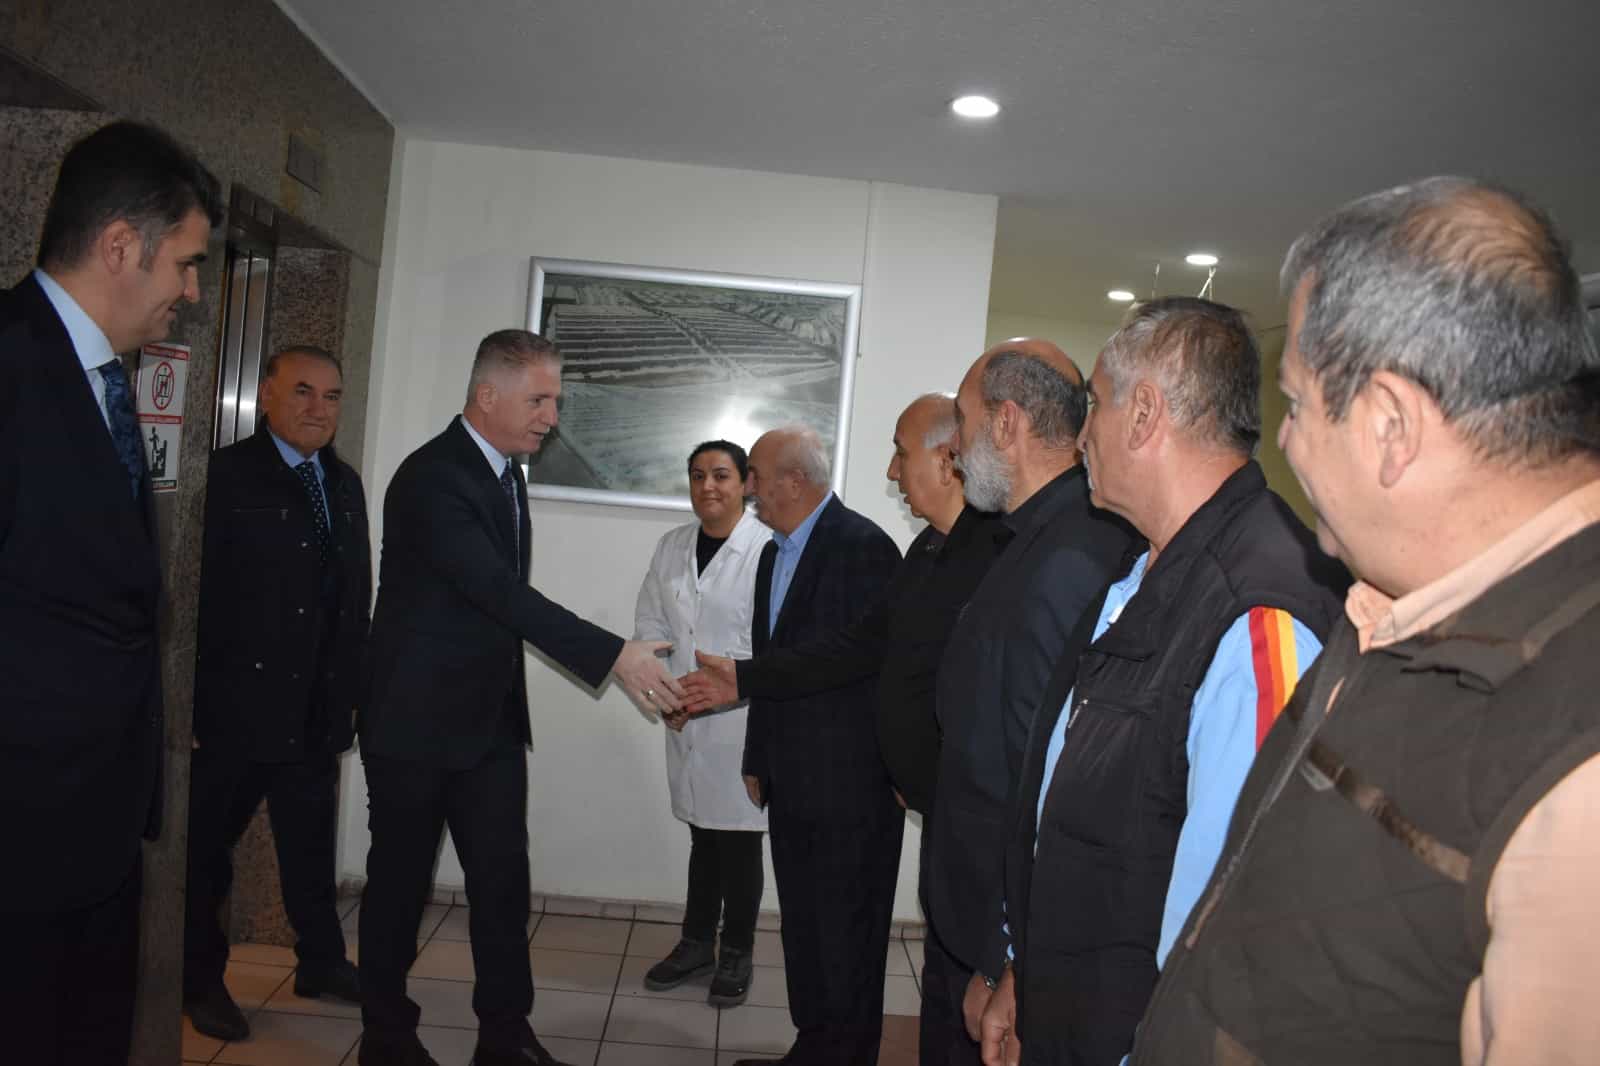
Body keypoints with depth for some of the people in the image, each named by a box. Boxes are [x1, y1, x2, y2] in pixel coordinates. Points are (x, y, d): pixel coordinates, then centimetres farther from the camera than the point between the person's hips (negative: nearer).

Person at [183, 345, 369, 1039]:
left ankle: (322, 962, 32)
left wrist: (350, 684, 10)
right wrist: (196, 694, -14)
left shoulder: (345, 484, 10)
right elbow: (198, 590, -13)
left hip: (318, 711, 6)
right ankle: (201, 979, 28)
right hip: (235, 707, -6)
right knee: (208, 843, 11)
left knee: (312, 843, 17)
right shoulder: (225, 475, -10)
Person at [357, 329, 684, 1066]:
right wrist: (614, 656, -34)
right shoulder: (432, 477, -20)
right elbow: (504, 591, -30)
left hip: (491, 717, 7)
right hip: (416, 719, -7)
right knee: (401, 879, 8)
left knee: (504, 879, 7)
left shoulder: (506, 472, 9)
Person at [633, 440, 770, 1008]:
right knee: (702, 837, 18)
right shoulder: (672, 546, 8)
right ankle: (696, 944, 34)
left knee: (739, 842, 7)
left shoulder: (768, 549, -14)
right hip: (685, 720, 5)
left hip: (741, 719, -5)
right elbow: (651, 622, 11)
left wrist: (728, 684, -20)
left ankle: (737, 954, 25)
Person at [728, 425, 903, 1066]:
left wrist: (894, 769, -14)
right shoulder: (775, 553, 13)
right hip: (791, 783, 9)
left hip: (849, 780, -8)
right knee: (801, 925, 18)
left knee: (843, 936, 4)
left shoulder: (862, 546, -14)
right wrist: (757, 759, 18)